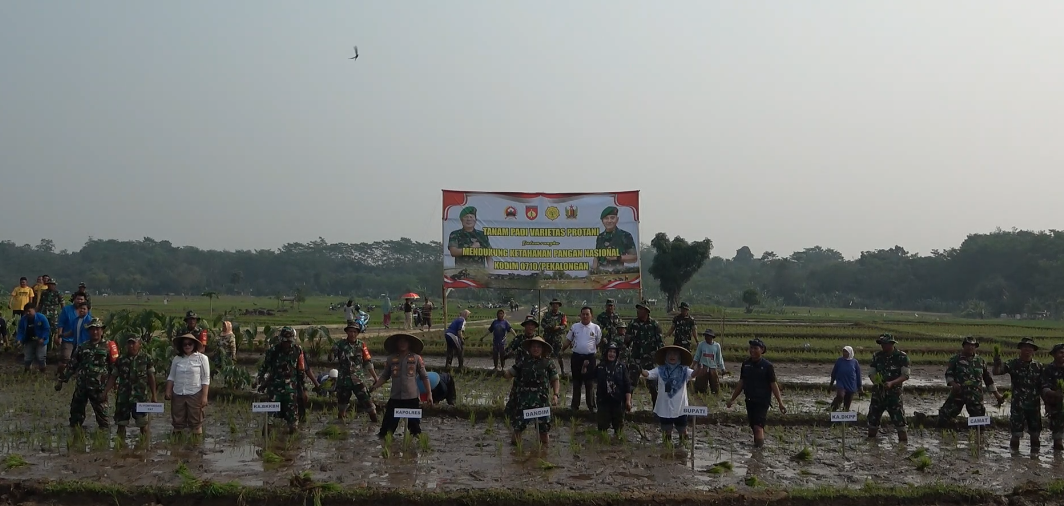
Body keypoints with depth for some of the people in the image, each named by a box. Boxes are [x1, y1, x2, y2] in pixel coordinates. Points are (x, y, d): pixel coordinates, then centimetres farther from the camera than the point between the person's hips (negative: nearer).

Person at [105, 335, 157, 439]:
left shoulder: (146, 358, 2)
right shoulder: (120, 359, 8)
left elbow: (151, 378, 4)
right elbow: (113, 377, 11)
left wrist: (153, 396, 2)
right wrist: (105, 392, 2)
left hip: (141, 397, -3)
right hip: (123, 397, 3)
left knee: (143, 424, 0)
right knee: (121, 424, 7)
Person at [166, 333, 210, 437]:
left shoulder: (202, 358, -3)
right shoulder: (177, 359, 7)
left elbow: (205, 379, -5)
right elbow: (171, 377, 11)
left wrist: (204, 396, -10)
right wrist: (168, 391, 1)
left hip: (195, 395, -3)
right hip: (178, 395, 3)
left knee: (196, 422, 2)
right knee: (177, 421, 10)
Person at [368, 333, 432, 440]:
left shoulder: (416, 358, 1)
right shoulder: (391, 358, 6)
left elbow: (424, 377, 3)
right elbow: (385, 376, 11)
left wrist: (429, 394, 1)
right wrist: (374, 387, -2)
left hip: (412, 397, -1)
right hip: (395, 397, 1)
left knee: (414, 423, 7)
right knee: (389, 422, 1)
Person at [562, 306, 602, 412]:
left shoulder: (596, 328, 2)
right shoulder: (574, 327, 5)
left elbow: (599, 343, 11)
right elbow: (568, 341, 8)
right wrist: (561, 351, 4)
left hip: (590, 357, -2)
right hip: (576, 357, 2)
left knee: (589, 383, 2)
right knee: (576, 382, 10)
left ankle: (591, 406, 11)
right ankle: (575, 405, 18)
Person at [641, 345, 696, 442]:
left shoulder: (684, 370, -2)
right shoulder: (660, 370, -1)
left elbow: (693, 373, -21)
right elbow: (648, 374, -14)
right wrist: (640, 371, -37)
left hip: (680, 409, 0)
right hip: (664, 409, 0)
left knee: (683, 431, 12)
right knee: (666, 431, 13)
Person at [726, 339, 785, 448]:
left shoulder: (767, 366, -7)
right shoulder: (746, 364, 7)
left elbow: (774, 385, -5)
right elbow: (741, 383, 15)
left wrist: (780, 403, -8)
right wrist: (732, 399, 16)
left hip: (762, 401, -5)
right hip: (750, 401, 5)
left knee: (758, 426, -15)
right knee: (753, 426, 9)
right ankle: (759, 446, 20)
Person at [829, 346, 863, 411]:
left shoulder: (854, 362, 3)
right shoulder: (839, 361, 1)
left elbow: (858, 375, 9)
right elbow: (834, 372, 11)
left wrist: (859, 387, 12)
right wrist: (831, 383, 16)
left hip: (851, 386, 2)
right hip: (841, 384, -2)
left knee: (848, 403, 6)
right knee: (840, 396, -27)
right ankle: (833, 410, -10)